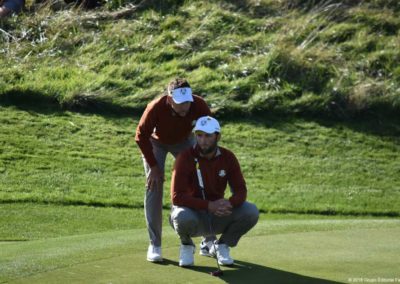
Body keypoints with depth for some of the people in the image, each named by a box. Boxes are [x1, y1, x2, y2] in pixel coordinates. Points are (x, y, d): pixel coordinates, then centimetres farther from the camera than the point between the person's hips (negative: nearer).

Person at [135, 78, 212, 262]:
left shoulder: (199, 106, -33)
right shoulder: (156, 108, -38)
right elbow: (141, 136, -22)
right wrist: (154, 166, -21)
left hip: (184, 140, 2)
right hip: (156, 142, -2)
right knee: (154, 187, -12)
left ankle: (208, 242, 8)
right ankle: (154, 245, -5)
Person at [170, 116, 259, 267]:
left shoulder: (228, 157, -6)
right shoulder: (186, 158, -18)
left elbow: (241, 191, -7)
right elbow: (177, 197, -24)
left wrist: (229, 203, -32)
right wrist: (209, 206, -35)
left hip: (218, 217, 3)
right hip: (193, 213, -3)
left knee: (251, 212, -21)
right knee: (183, 217, -39)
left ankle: (221, 245, 5)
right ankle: (186, 245, -1)